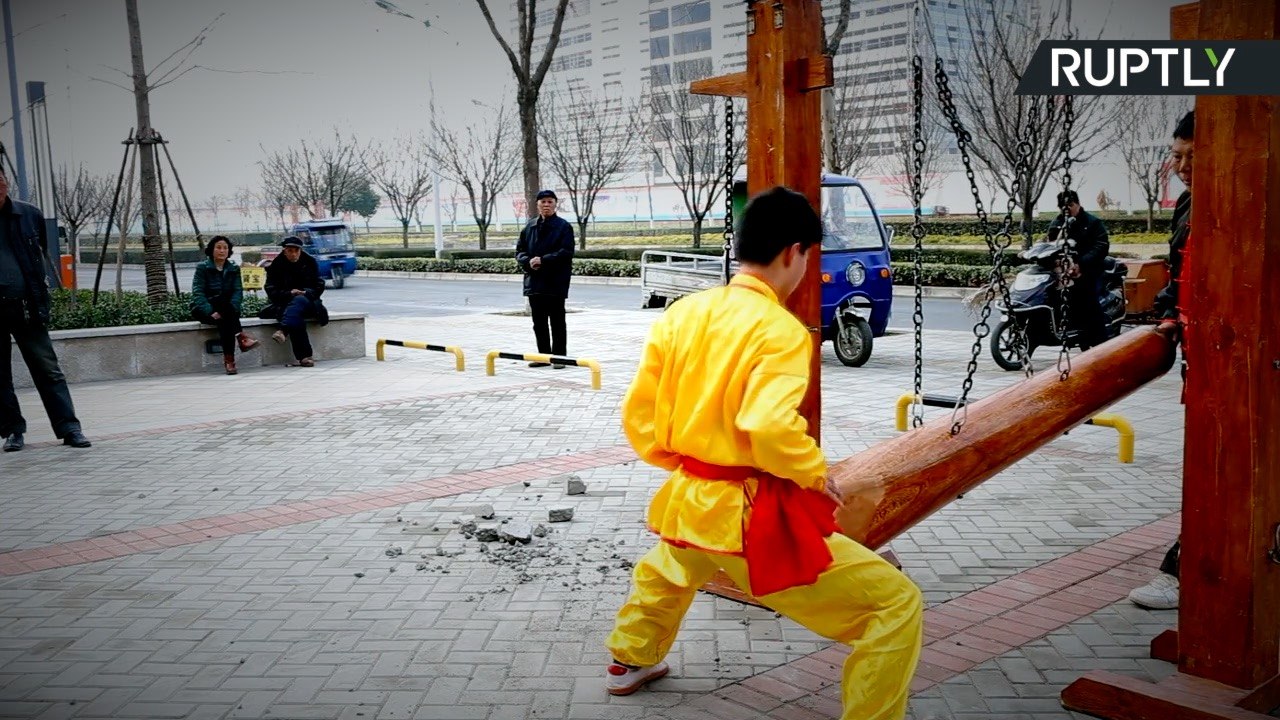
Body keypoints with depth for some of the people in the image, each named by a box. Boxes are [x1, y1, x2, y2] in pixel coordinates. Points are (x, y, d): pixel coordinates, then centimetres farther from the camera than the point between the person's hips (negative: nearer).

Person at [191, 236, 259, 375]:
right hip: (204, 310, -2)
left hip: (227, 310, 2)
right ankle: (241, 338, -46)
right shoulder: (202, 268, 3)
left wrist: (232, 309, -23)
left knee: (225, 321, -35)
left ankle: (229, 359, -45)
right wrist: (210, 312, -26)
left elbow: (238, 291, -1)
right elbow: (198, 293, -9)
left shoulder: (234, 269, 13)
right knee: (222, 300, -35)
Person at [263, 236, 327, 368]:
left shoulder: (310, 263, 10)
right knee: (296, 317, -36)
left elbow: (319, 286, 7)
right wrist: (289, 293, -18)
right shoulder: (276, 266, 7)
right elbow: (271, 291, 0)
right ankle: (304, 356, -46)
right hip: (284, 304, 0)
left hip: (307, 301, 1)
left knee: (299, 301, -38)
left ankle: (283, 331, -59)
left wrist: (306, 293, -14)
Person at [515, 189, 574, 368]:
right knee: (539, 323, 11)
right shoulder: (530, 227, 13)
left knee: (557, 322, 1)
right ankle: (544, 356, 19)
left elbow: (566, 252, -13)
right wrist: (528, 262, -8)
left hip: (555, 283, -6)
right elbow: (519, 251, 13)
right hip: (534, 282, 6)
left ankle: (559, 356, 6)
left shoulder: (564, 226, -4)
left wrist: (543, 260, -18)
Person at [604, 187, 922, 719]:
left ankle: (630, 662, 58)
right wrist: (819, 475, -15)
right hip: (754, 519, -7)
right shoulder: (781, 329, -17)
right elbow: (769, 426, -32)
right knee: (896, 603, 1)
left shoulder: (682, 312, 2)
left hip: (688, 501, 8)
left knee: (666, 570, 42)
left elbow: (638, 413, 6)